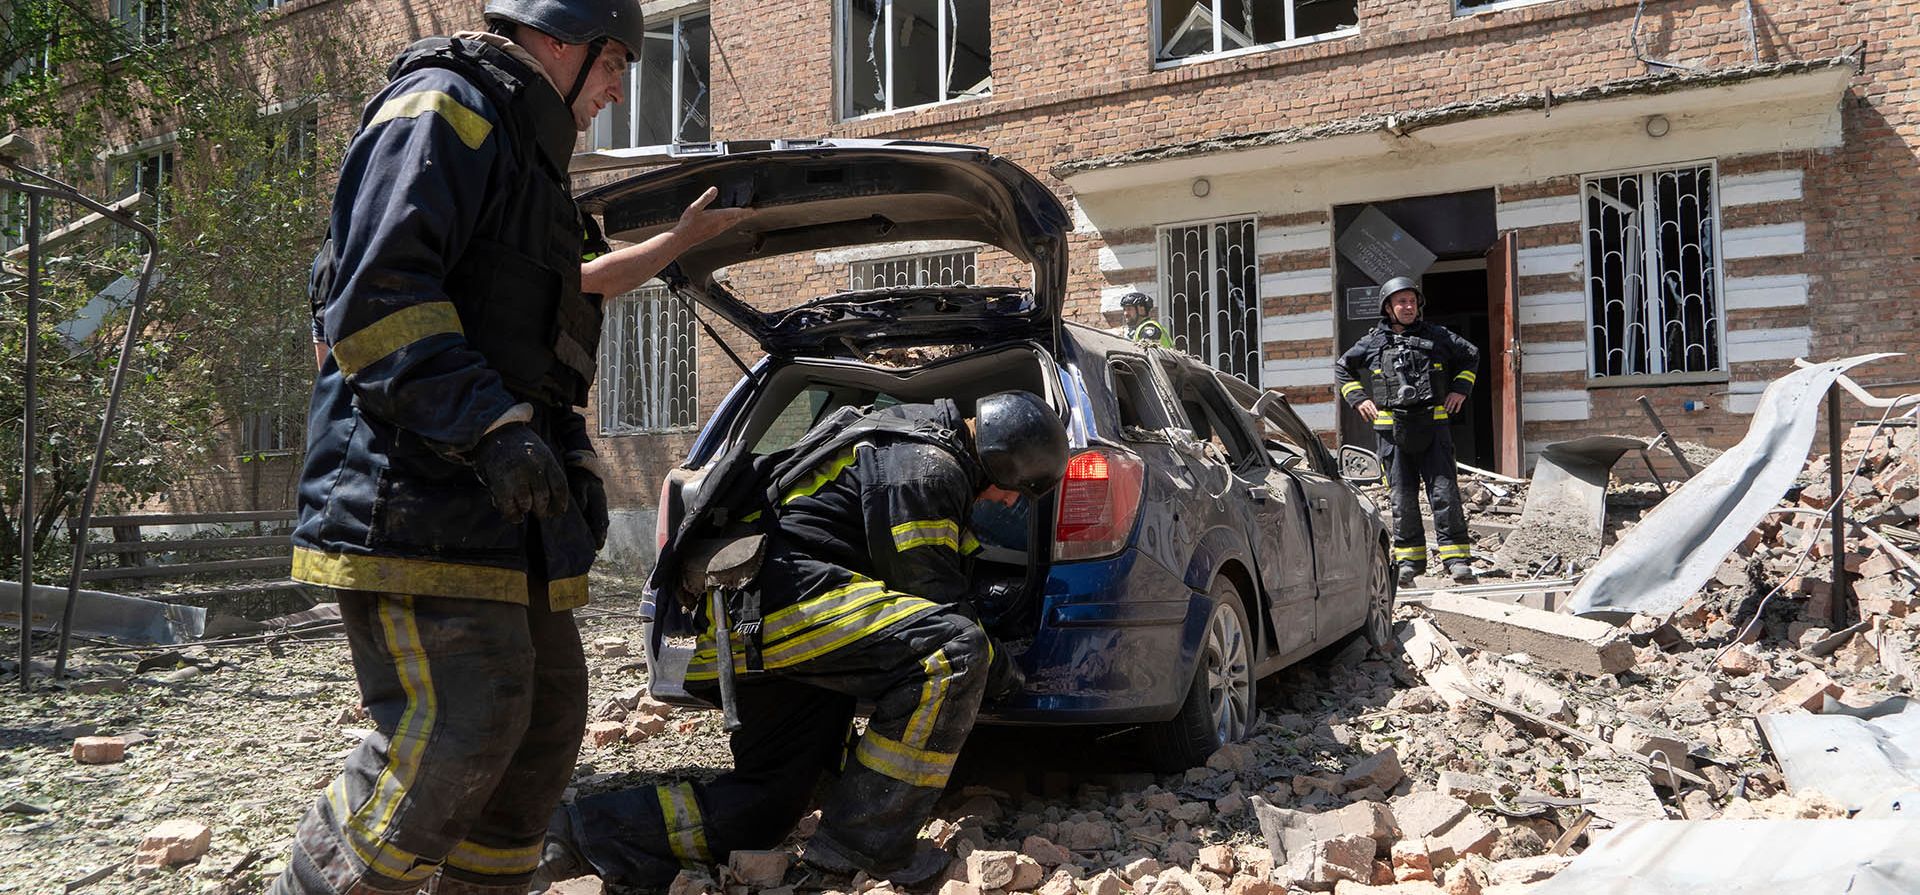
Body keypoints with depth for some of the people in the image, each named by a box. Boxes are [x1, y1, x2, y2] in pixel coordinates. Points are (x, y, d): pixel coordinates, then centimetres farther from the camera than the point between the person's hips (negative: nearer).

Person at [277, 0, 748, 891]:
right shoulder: (442, 108, -6)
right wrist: (490, 425, -27)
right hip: (416, 493, -11)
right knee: (457, 730, -18)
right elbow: (377, 291, -20)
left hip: (488, 496, 11)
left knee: (547, 710, 10)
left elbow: (561, 288, 42)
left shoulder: (518, 151, 27)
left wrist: (678, 242, 49)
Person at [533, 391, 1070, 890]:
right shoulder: (925, 471, -11)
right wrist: (999, 670, 6)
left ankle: (579, 832, 10)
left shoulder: (911, 437, 23)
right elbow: (934, 599, -9)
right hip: (786, 598, -11)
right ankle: (865, 843, -18)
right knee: (952, 653, -24)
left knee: (765, 804, 11)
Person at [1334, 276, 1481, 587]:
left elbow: (1471, 356, 23)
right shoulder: (1372, 343, 7)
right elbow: (1342, 368, 20)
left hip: (1433, 425, 0)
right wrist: (1359, 398, 8)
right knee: (1403, 498, 4)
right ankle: (1408, 560, 12)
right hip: (1393, 430, 0)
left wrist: (1461, 388, 11)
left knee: (1444, 492, -5)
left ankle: (1456, 558, -3)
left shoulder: (1438, 337, 8)